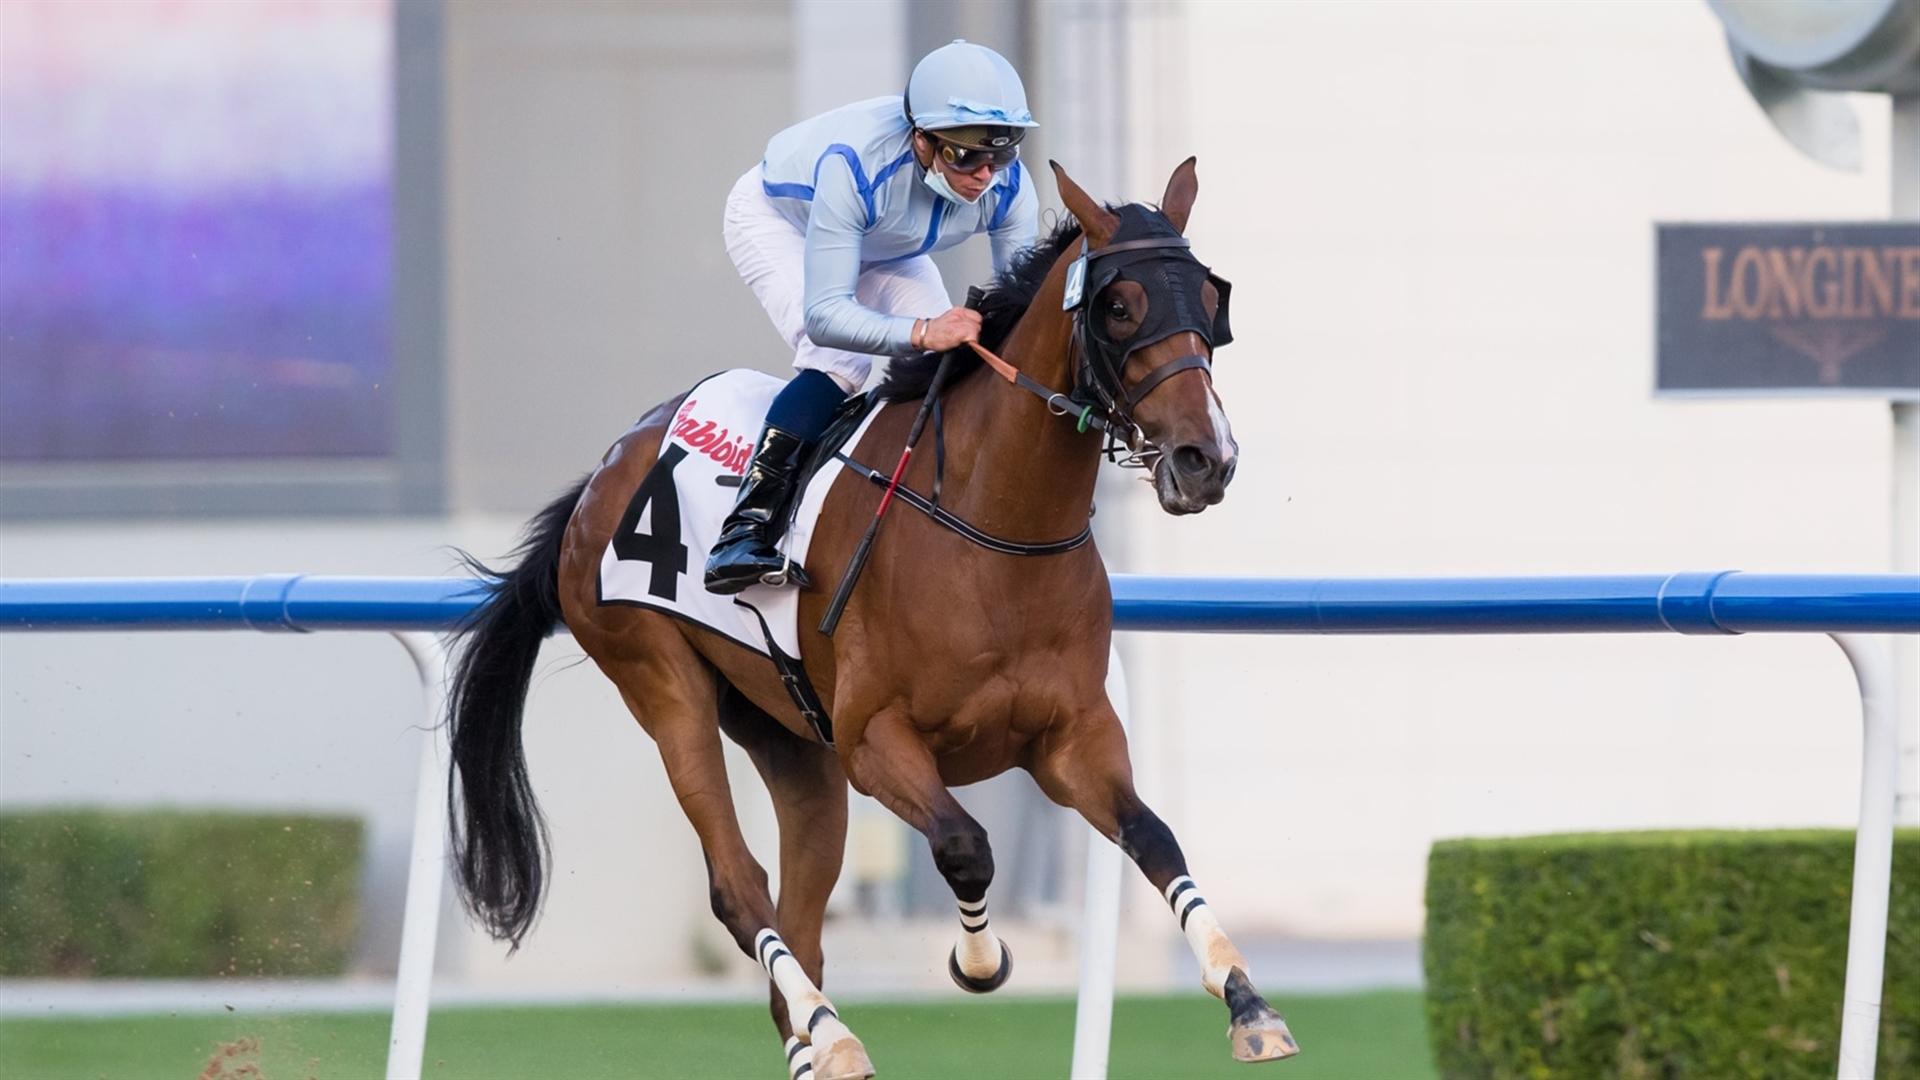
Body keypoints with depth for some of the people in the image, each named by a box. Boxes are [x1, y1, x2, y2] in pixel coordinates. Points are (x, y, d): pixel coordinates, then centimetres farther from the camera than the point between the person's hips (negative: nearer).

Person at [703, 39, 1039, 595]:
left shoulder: (1008, 187, -30)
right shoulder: (855, 166, -45)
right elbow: (824, 315, -48)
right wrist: (922, 333, -63)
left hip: (885, 247, 6)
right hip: (778, 219, -6)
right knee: (841, 359, -29)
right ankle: (743, 532, -31)